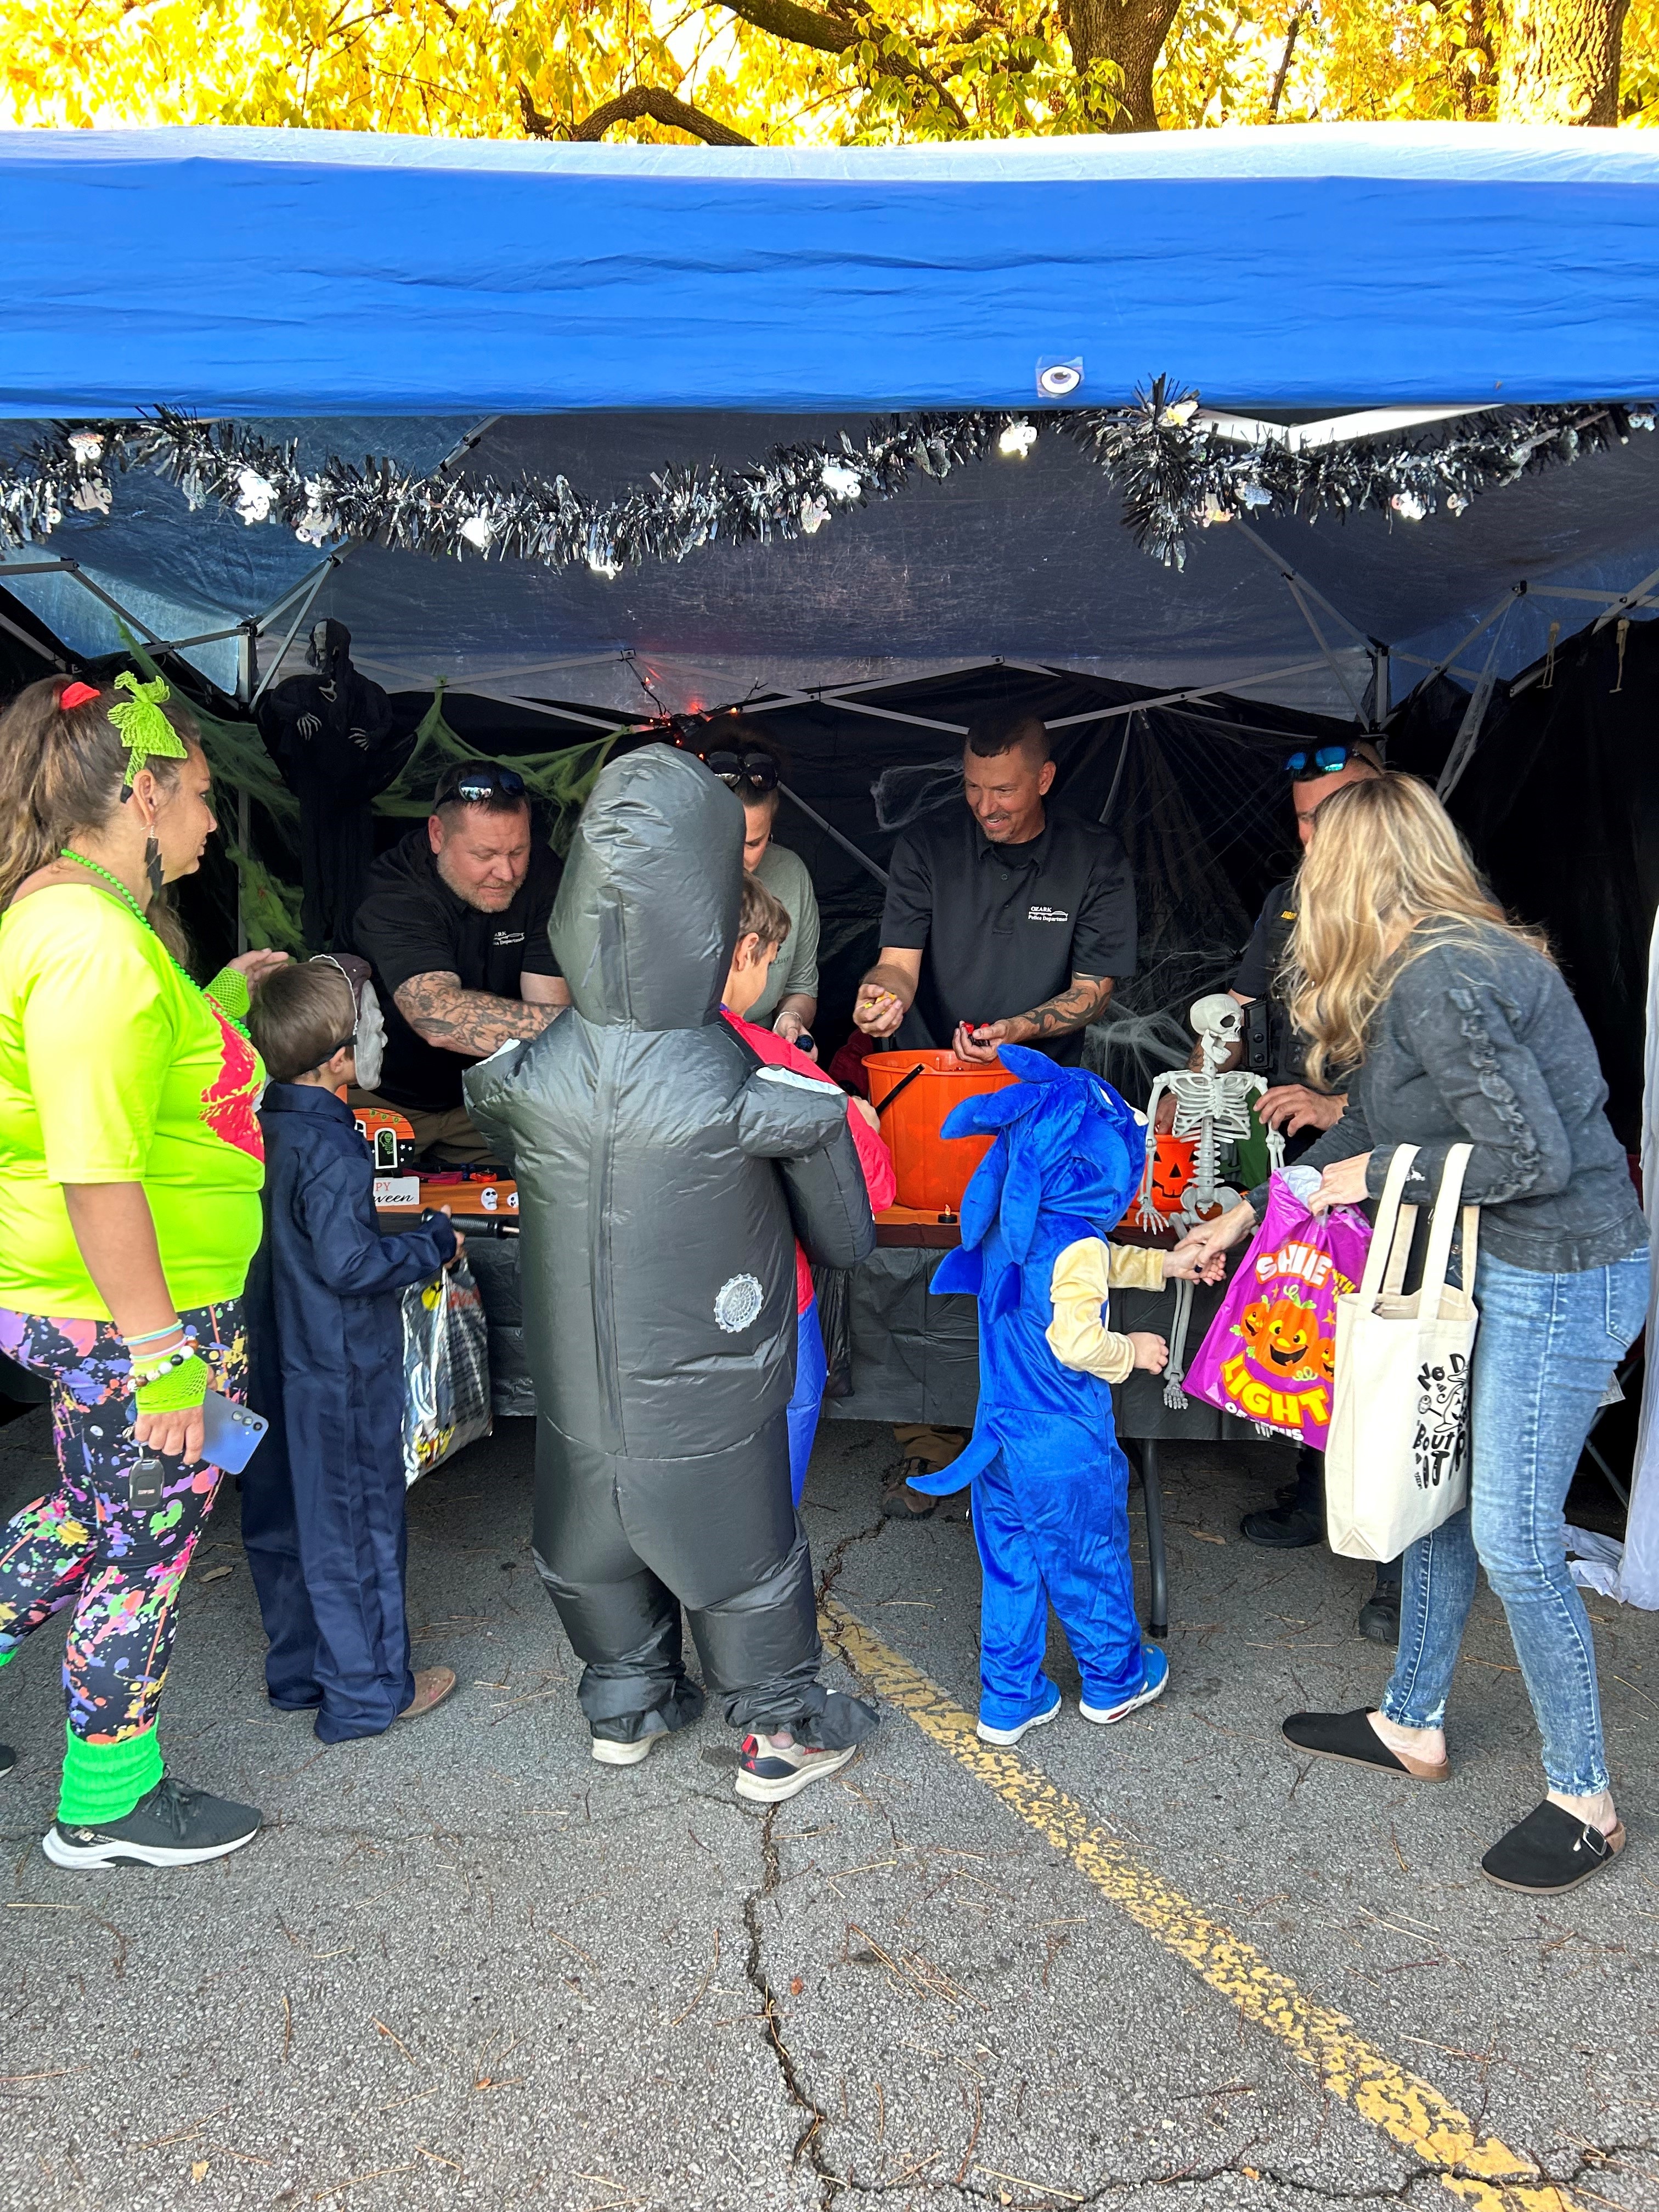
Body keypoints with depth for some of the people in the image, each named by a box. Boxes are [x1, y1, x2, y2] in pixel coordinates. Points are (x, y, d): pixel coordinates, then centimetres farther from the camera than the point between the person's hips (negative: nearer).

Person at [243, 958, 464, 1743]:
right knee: (355, 1528, 5)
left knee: (282, 1522, 17)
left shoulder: (267, 1129, 3)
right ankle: (366, 1691, 18)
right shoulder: (330, 1152, -23)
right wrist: (435, 1244, -11)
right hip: (342, 1376, -9)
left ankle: (298, 1672, 33)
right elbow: (350, 1265, -24)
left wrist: (397, 1233, 14)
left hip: (276, 1368, 9)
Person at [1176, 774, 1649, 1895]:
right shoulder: (1436, 967, 9)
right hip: (1497, 1268, 10)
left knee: (1515, 1542, -1)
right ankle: (1413, 1726, 35)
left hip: (1561, 1279, -10)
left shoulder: (1440, 983, -23)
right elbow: (1373, 1128, 17)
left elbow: (1533, 1156, -26)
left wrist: (1382, 1172, -13)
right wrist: (1251, 1211, 20)